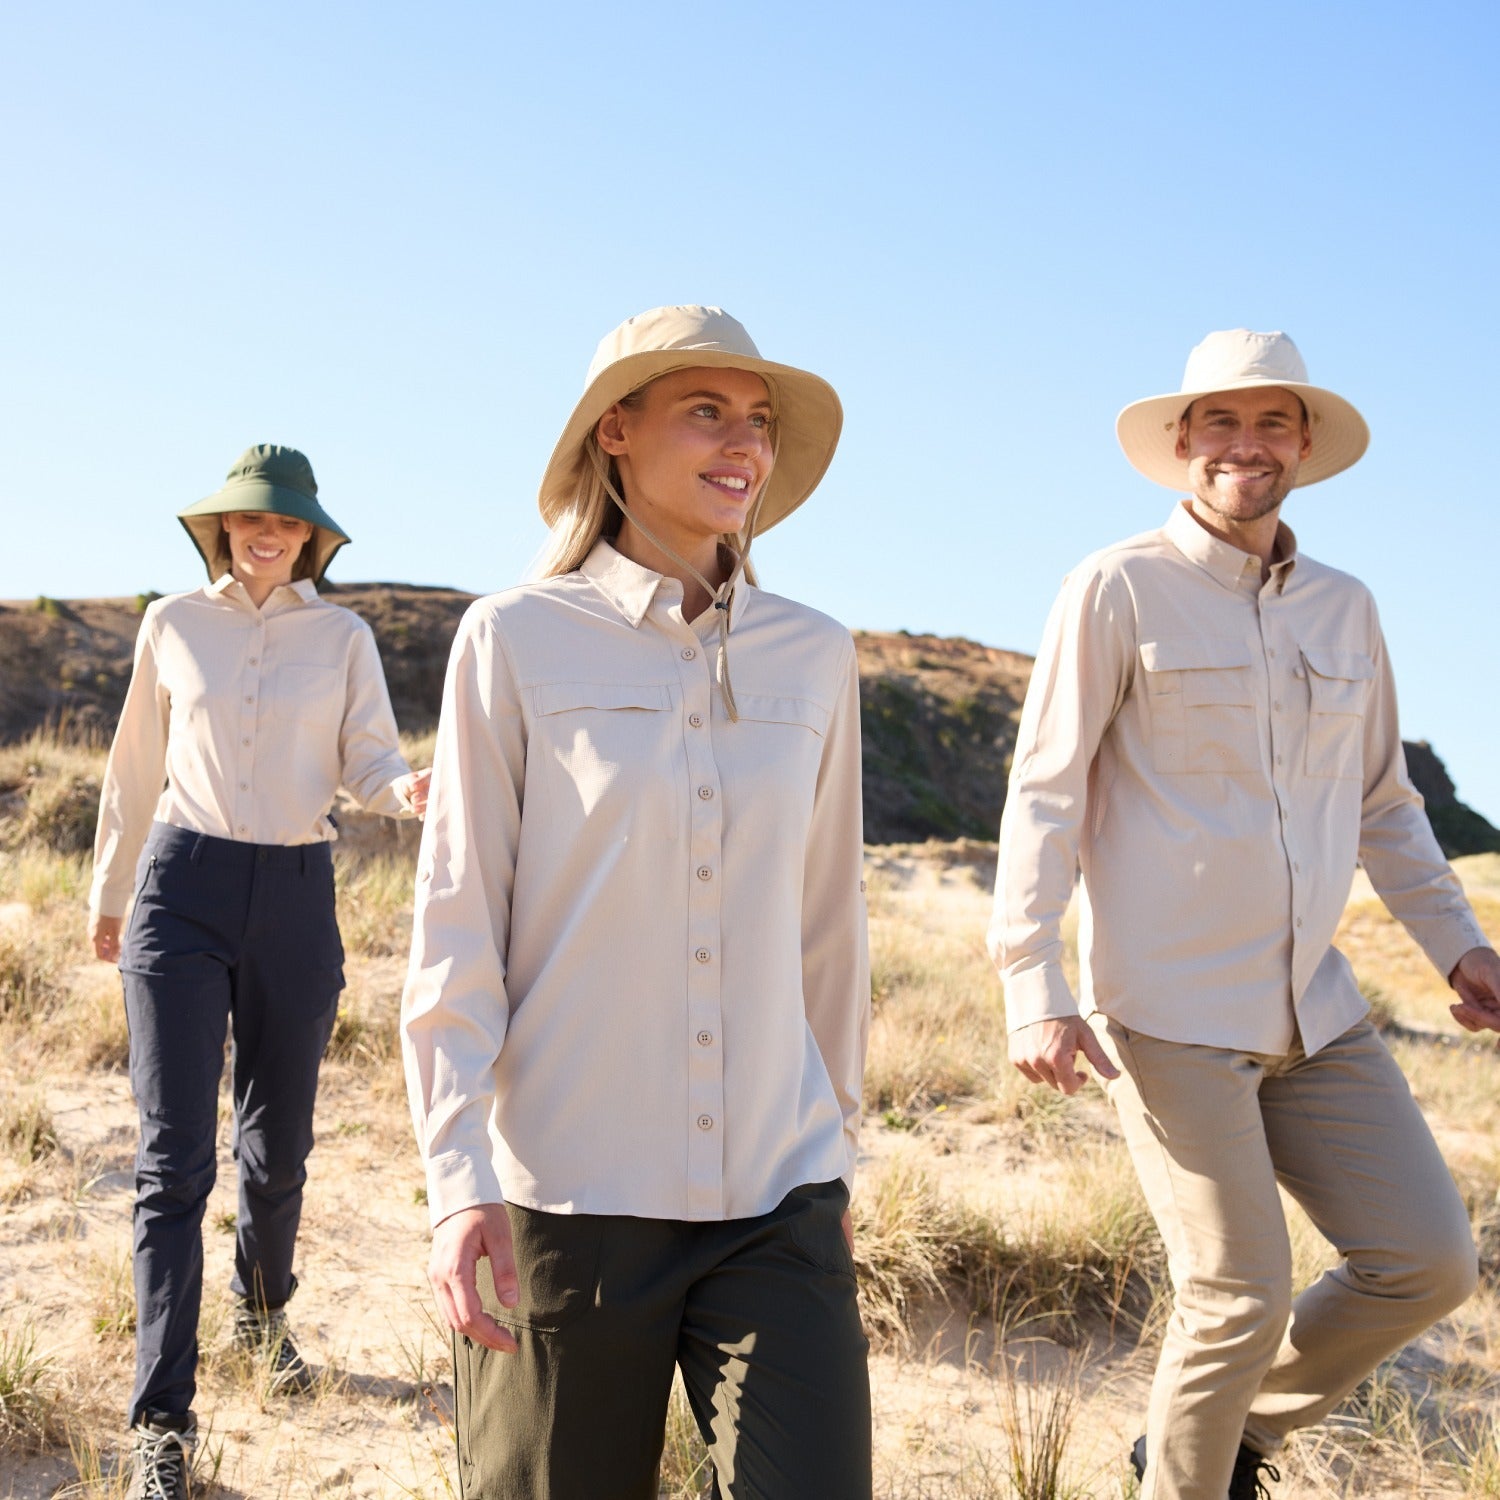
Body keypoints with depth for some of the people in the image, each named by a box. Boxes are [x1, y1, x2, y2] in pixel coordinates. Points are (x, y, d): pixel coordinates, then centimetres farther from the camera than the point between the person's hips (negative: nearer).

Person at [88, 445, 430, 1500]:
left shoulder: (343, 637, 5)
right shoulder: (173, 625, 6)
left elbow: (369, 757, -3)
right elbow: (136, 769, 14)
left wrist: (406, 789, -26)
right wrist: (107, 891, 20)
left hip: (296, 899, 1)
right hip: (183, 889, -1)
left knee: (279, 1145, 12)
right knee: (175, 1158, -8)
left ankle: (263, 1311, 42)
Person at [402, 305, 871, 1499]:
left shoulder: (813, 657, 5)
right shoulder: (517, 640, -3)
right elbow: (455, 930, -3)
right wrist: (458, 1179, -10)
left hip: (776, 1205, 2)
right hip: (567, 1202, -2)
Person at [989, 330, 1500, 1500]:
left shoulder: (1346, 610, 11)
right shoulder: (1120, 590, -6)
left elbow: (1385, 804, 20)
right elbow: (1044, 795, -8)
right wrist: (1032, 987, -16)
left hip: (1314, 1009, 6)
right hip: (1171, 1011, -6)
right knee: (1242, 1298, -5)